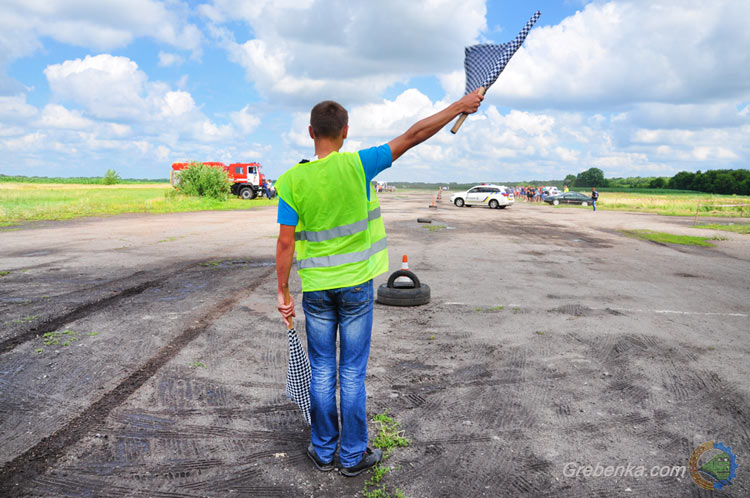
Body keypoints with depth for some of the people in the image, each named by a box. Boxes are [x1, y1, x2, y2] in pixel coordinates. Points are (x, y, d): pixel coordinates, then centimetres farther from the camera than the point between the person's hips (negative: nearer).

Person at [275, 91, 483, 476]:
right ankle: (353, 456, 24)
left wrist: (282, 292, 3)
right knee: (353, 374, 10)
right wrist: (459, 106, 1)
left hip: (316, 289, 1)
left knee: (322, 373, 14)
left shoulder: (292, 181, -8)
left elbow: (285, 243, -7)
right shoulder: (357, 166, -12)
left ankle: (323, 451, 28)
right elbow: (414, 135, -8)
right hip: (356, 285, -1)